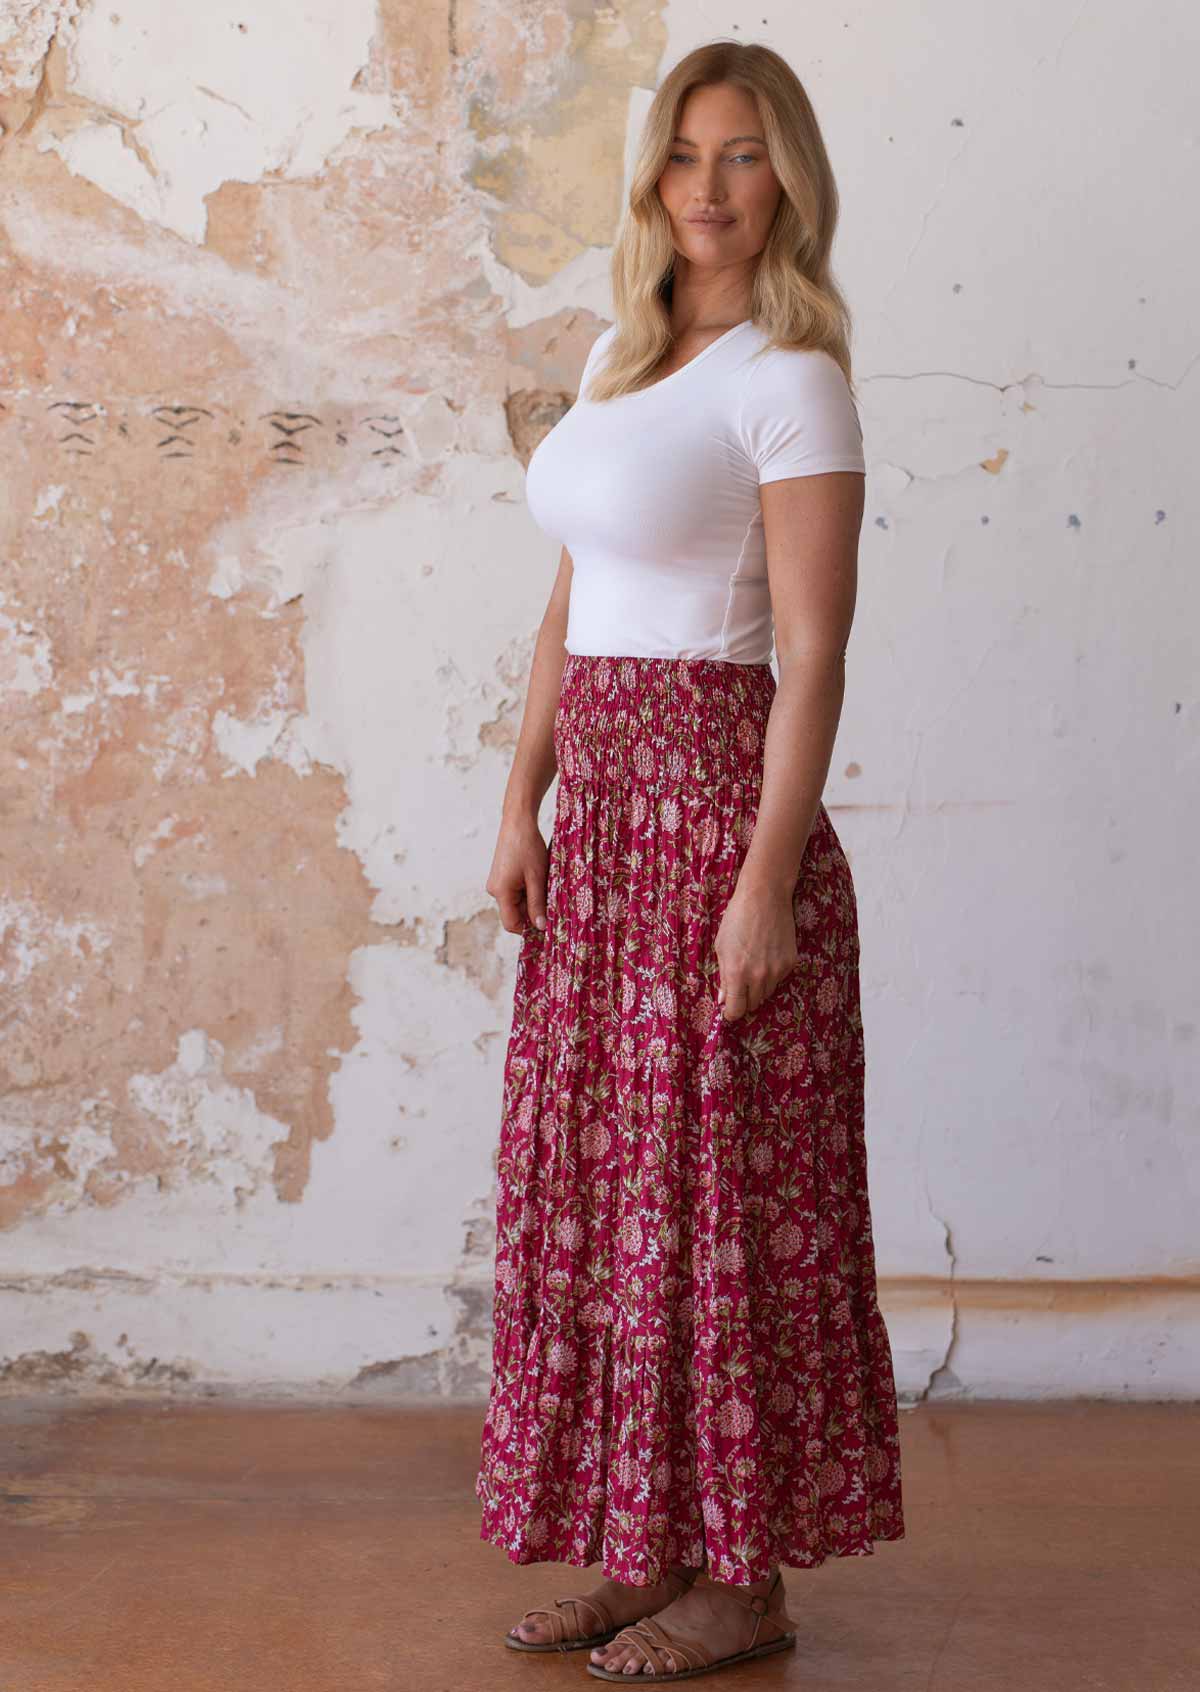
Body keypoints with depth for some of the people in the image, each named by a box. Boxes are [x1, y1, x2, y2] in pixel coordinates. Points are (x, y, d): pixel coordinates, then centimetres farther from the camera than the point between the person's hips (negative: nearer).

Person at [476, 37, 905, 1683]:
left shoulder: (794, 378, -10)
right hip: (602, 810, 8)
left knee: (717, 1185, -1)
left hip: (715, 804, -8)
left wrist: (766, 886, -19)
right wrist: (522, 805, 9)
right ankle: (643, 1544, 23)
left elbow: (814, 654, -15)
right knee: (593, 1175, 11)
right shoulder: (621, 355, 14)